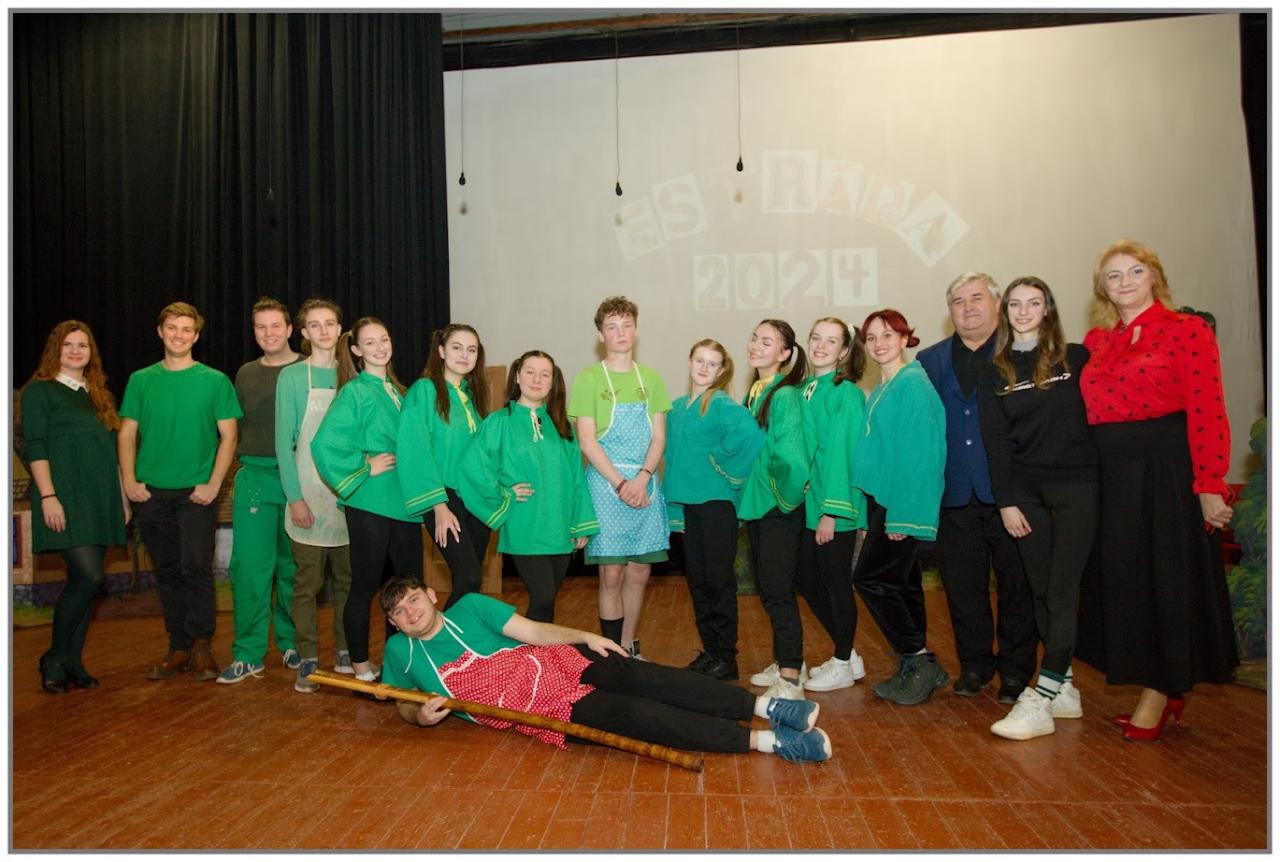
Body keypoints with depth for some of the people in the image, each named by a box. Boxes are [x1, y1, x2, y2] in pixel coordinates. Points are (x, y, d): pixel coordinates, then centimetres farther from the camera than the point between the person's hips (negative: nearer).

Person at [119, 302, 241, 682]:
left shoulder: (214, 381, 0)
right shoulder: (141, 380, 8)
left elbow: (228, 436, -2)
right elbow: (127, 433, 10)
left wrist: (213, 485, -10)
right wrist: (129, 480, -2)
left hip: (196, 493, -3)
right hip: (151, 493, 3)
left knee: (196, 568, -8)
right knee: (167, 572, 9)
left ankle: (201, 645, 6)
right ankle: (179, 647, 19)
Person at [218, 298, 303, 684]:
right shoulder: (245, 374, 13)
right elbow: (239, 426, 21)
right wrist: (246, 461, 12)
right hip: (255, 476, 3)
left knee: (293, 565, 6)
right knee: (248, 565, -1)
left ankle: (291, 643, 20)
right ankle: (248, 653, 7)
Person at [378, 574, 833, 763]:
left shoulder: (469, 606, 7)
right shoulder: (400, 651, 8)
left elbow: (532, 630, 4)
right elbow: (403, 704, 20)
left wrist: (585, 636, -9)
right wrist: (421, 715, -4)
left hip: (555, 664, 2)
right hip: (539, 709, -2)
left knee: (637, 678, -26)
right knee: (631, 715, -23)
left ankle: (764, 705, -28)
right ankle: (766, 741, -29)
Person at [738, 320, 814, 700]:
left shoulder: (786, 396, -15)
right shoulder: (753, 394, 11)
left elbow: (791, 457, -22)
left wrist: (785, 495, -10)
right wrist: (746, 492, 10)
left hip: (780, 508, -8)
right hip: (755, 503, 8)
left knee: (778, 590, -6)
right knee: (767, 588, 15)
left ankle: (791, 679, 2)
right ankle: (788, 662, 30)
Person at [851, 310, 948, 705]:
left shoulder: (913, 384, -12)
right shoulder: (880, 391, 16)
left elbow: (919, 453, -18)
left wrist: (902, 515, -21)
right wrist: (873, 516, 14)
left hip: (903, 502, -9)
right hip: (882, 499, 9)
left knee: (871, 577, -8)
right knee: (902, 582, 11)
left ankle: (920, 661, 3)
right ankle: (916, 669, 20)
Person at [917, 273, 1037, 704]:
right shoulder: (930, 360, 11)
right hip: (954, 492, 3)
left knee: (1015, 582, 6)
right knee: (963, 584, 10)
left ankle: (1015, 669, 20)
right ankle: (974, 664, 24)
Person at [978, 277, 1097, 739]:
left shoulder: (1076, 358, 3)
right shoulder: (995, 374, 8)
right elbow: (995, 442, 5)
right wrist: (1006, 502, -1)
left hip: (1076, 484, -3)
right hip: (1025, 490, 3)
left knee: (1060, 590, -7)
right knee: (1041, 592, 6)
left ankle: (1040, 699, -7)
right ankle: (1064, 687, 18)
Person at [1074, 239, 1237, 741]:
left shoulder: (1186, 331, -5)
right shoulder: (1095, 341, 11)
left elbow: (1207, 412, -12)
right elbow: (1090, 411, 11)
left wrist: (1210, 486, -17)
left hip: (1167, 471, -6)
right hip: (1109, 475, 6)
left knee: (1167, 576, 2)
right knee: (1121, 578, 11)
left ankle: (1158, 693, 17)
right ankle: (1168, 691, 27)